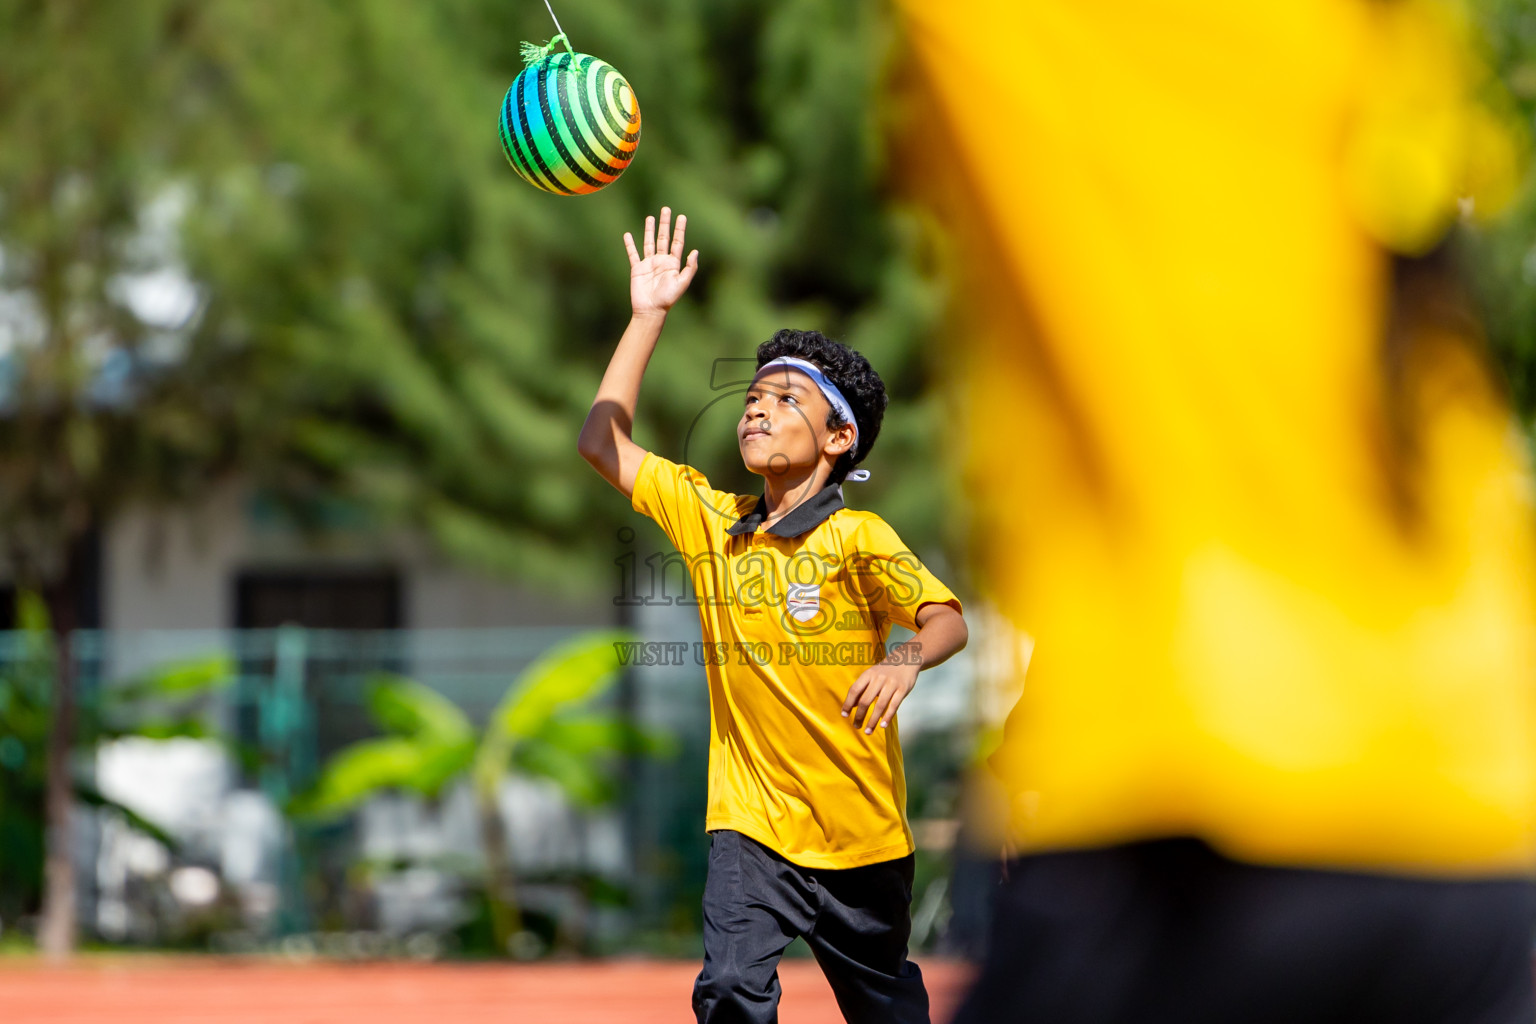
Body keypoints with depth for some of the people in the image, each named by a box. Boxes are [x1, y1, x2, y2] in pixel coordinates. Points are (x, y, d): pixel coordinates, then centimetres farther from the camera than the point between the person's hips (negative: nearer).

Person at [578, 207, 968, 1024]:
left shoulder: (857, 537, -9)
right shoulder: (712, 521, 4)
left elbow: (946, 620, -16)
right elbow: (602, 440, 7)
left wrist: (905, 659, -39)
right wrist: (648, 314, 4)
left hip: (860, 834, -2)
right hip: (751, 824, 2)